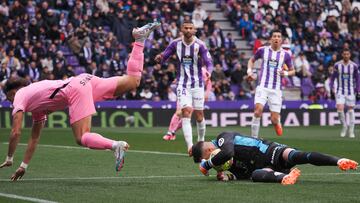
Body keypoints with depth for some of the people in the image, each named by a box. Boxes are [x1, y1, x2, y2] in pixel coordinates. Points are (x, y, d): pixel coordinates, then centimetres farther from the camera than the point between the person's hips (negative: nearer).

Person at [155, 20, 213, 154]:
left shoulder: (200, 45, -9)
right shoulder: (176, 44, -2)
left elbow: (209, 63, -13)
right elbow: (163, 58, 4)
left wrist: (208, 72, -35)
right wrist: (159, 58, -20)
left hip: (197, 84, -1)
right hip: (182, 84, 1)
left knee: (199, 116, 6)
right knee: (186, 112, -15)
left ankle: (201, 142, 31)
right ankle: (190, 146, -21)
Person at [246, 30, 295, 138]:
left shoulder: (285, 54, 4)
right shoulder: (262, 50, 3)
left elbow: (292, 71, 15)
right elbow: (251, 60, 21)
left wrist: (285, 73, -7)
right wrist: (249, 71, 4)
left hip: (276, 89, 1)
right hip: (262, 87, -1)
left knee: (274, 120, -3)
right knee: (258, 110, -25)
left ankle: (277, 123, 36)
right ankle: (254, 138, -15)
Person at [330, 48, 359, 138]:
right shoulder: (337, 65, -2)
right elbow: (333, 77, 6)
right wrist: (332, 87, -5)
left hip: (350, 91, 0)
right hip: (340, 91, 0)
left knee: (351, 110, 2)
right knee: (340, 109, -14)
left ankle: (351, 131, 12)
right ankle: (344, 126, 9)